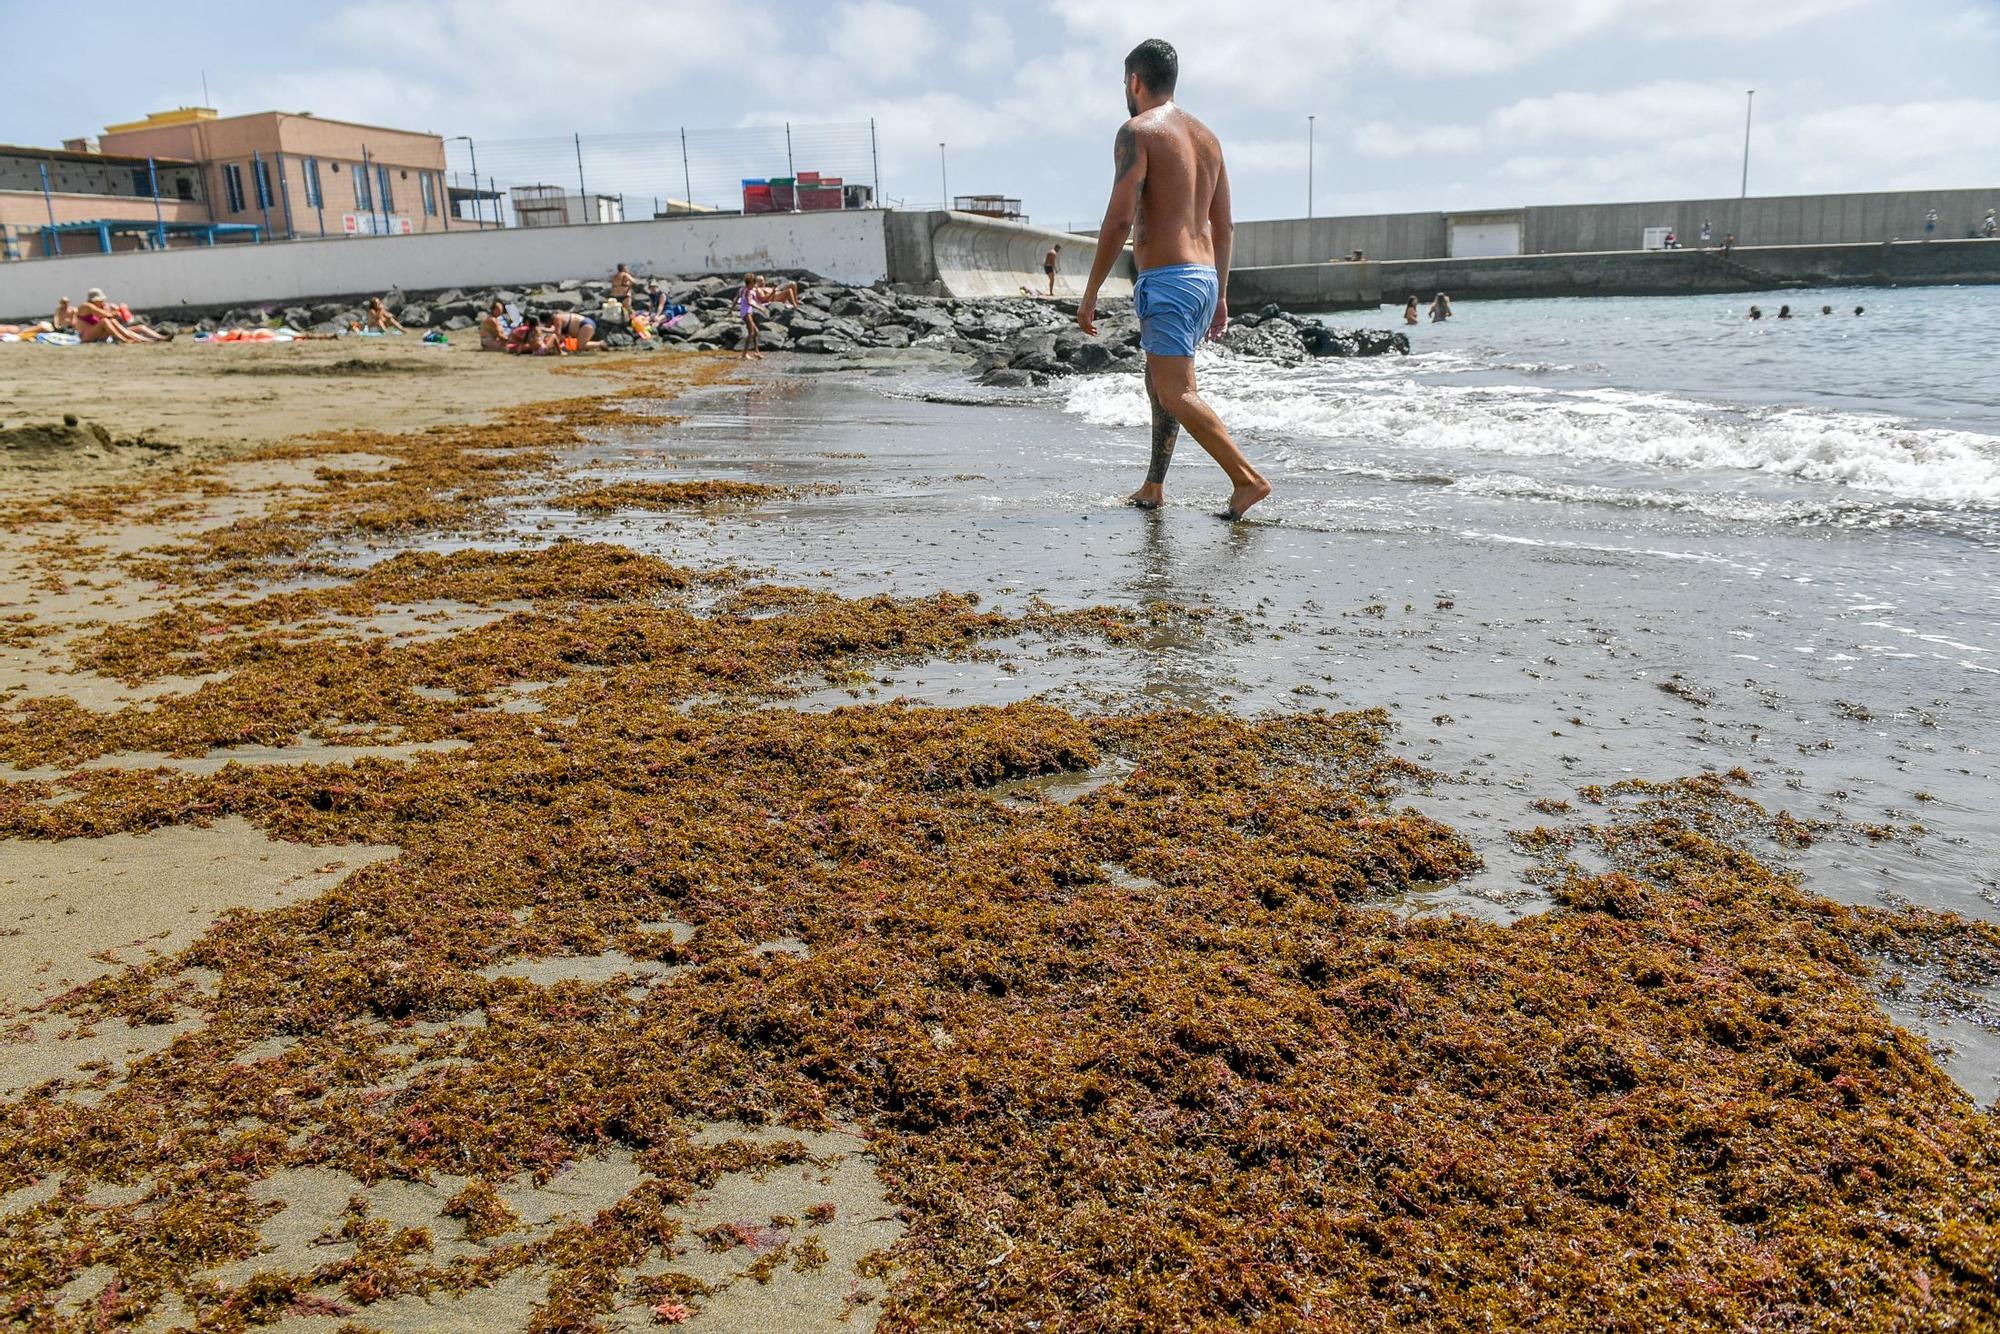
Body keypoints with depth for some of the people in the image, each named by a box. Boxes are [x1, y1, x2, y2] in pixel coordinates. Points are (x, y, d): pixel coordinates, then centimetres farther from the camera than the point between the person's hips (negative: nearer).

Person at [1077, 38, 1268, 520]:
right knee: (1159, 380, 19)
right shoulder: (1207, 136, 16)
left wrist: (1090, 293, -13)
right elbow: (1224, 226, 17)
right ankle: (1152, 488, 24)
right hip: (1205, 277, 9)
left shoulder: (1138, 131, -8)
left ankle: (1247, 479, -13)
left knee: (1177, 394, -8)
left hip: (1165, 279, -9)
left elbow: (1120, 219, -16)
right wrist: (1221, 296, 23)